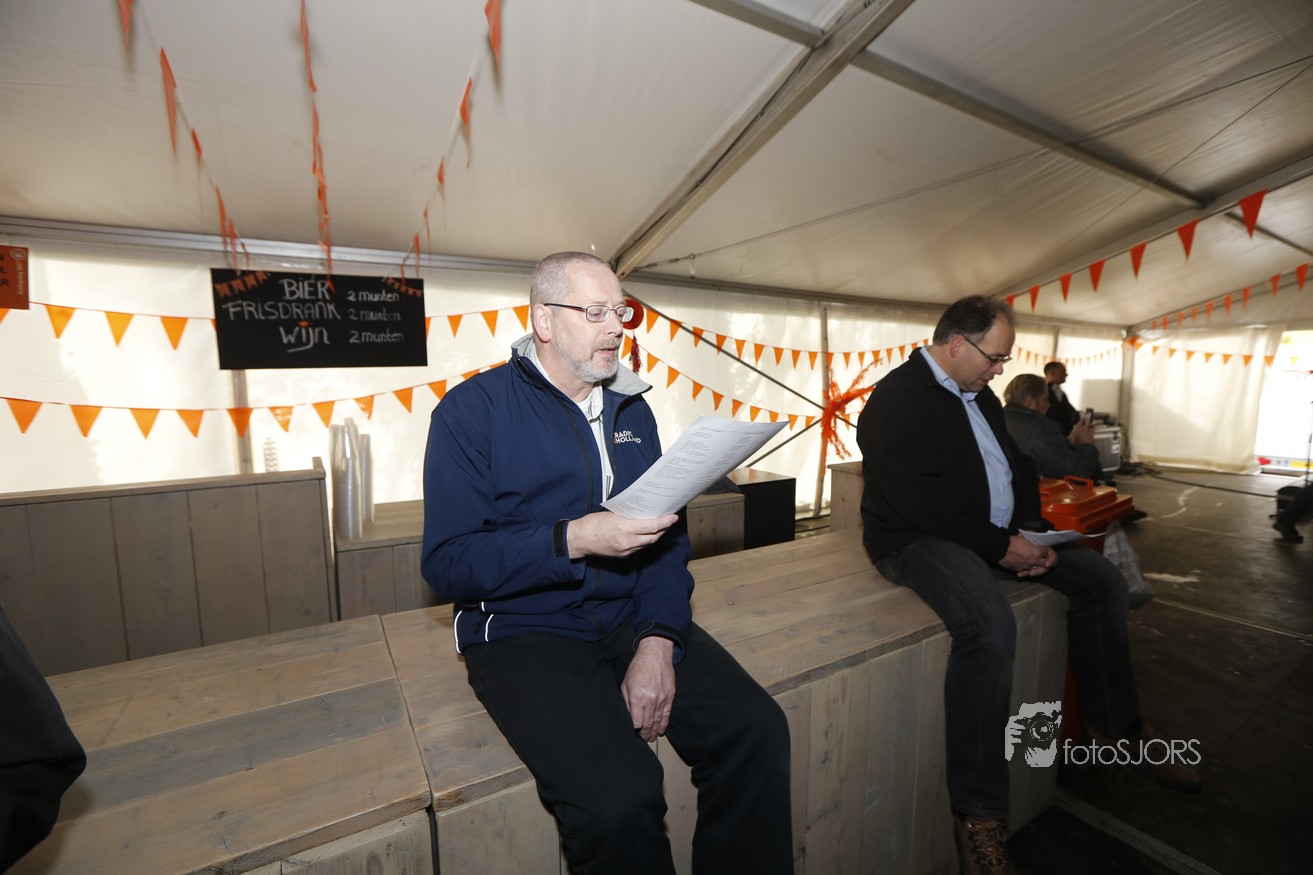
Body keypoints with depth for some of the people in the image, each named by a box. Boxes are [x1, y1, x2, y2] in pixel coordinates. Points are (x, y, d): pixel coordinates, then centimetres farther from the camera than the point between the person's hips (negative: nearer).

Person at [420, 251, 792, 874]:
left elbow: (667, 537, 6)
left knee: (757, 731, -14)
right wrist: (575, 539, -22)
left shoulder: (632, 409, 10)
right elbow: (446, 564, -11)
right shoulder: (472, 411, -6)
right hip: (523, 631, -4)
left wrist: (658, 641, -8)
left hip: (631, 618, 5)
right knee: (619, 794, -26)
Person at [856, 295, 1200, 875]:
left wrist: (1029, 531, 1)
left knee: (1101, 581, 7)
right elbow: (922, 503, -24)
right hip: (920, 540, -9)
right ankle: (978, 813, -19)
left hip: (999, 533, 9)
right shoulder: (896, 400, -17)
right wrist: (1000, 547, -19)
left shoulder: (980, 394, 13)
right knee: (990, 626, -34)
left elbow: (1018, 467, 17)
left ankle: (1115, 724, 27)